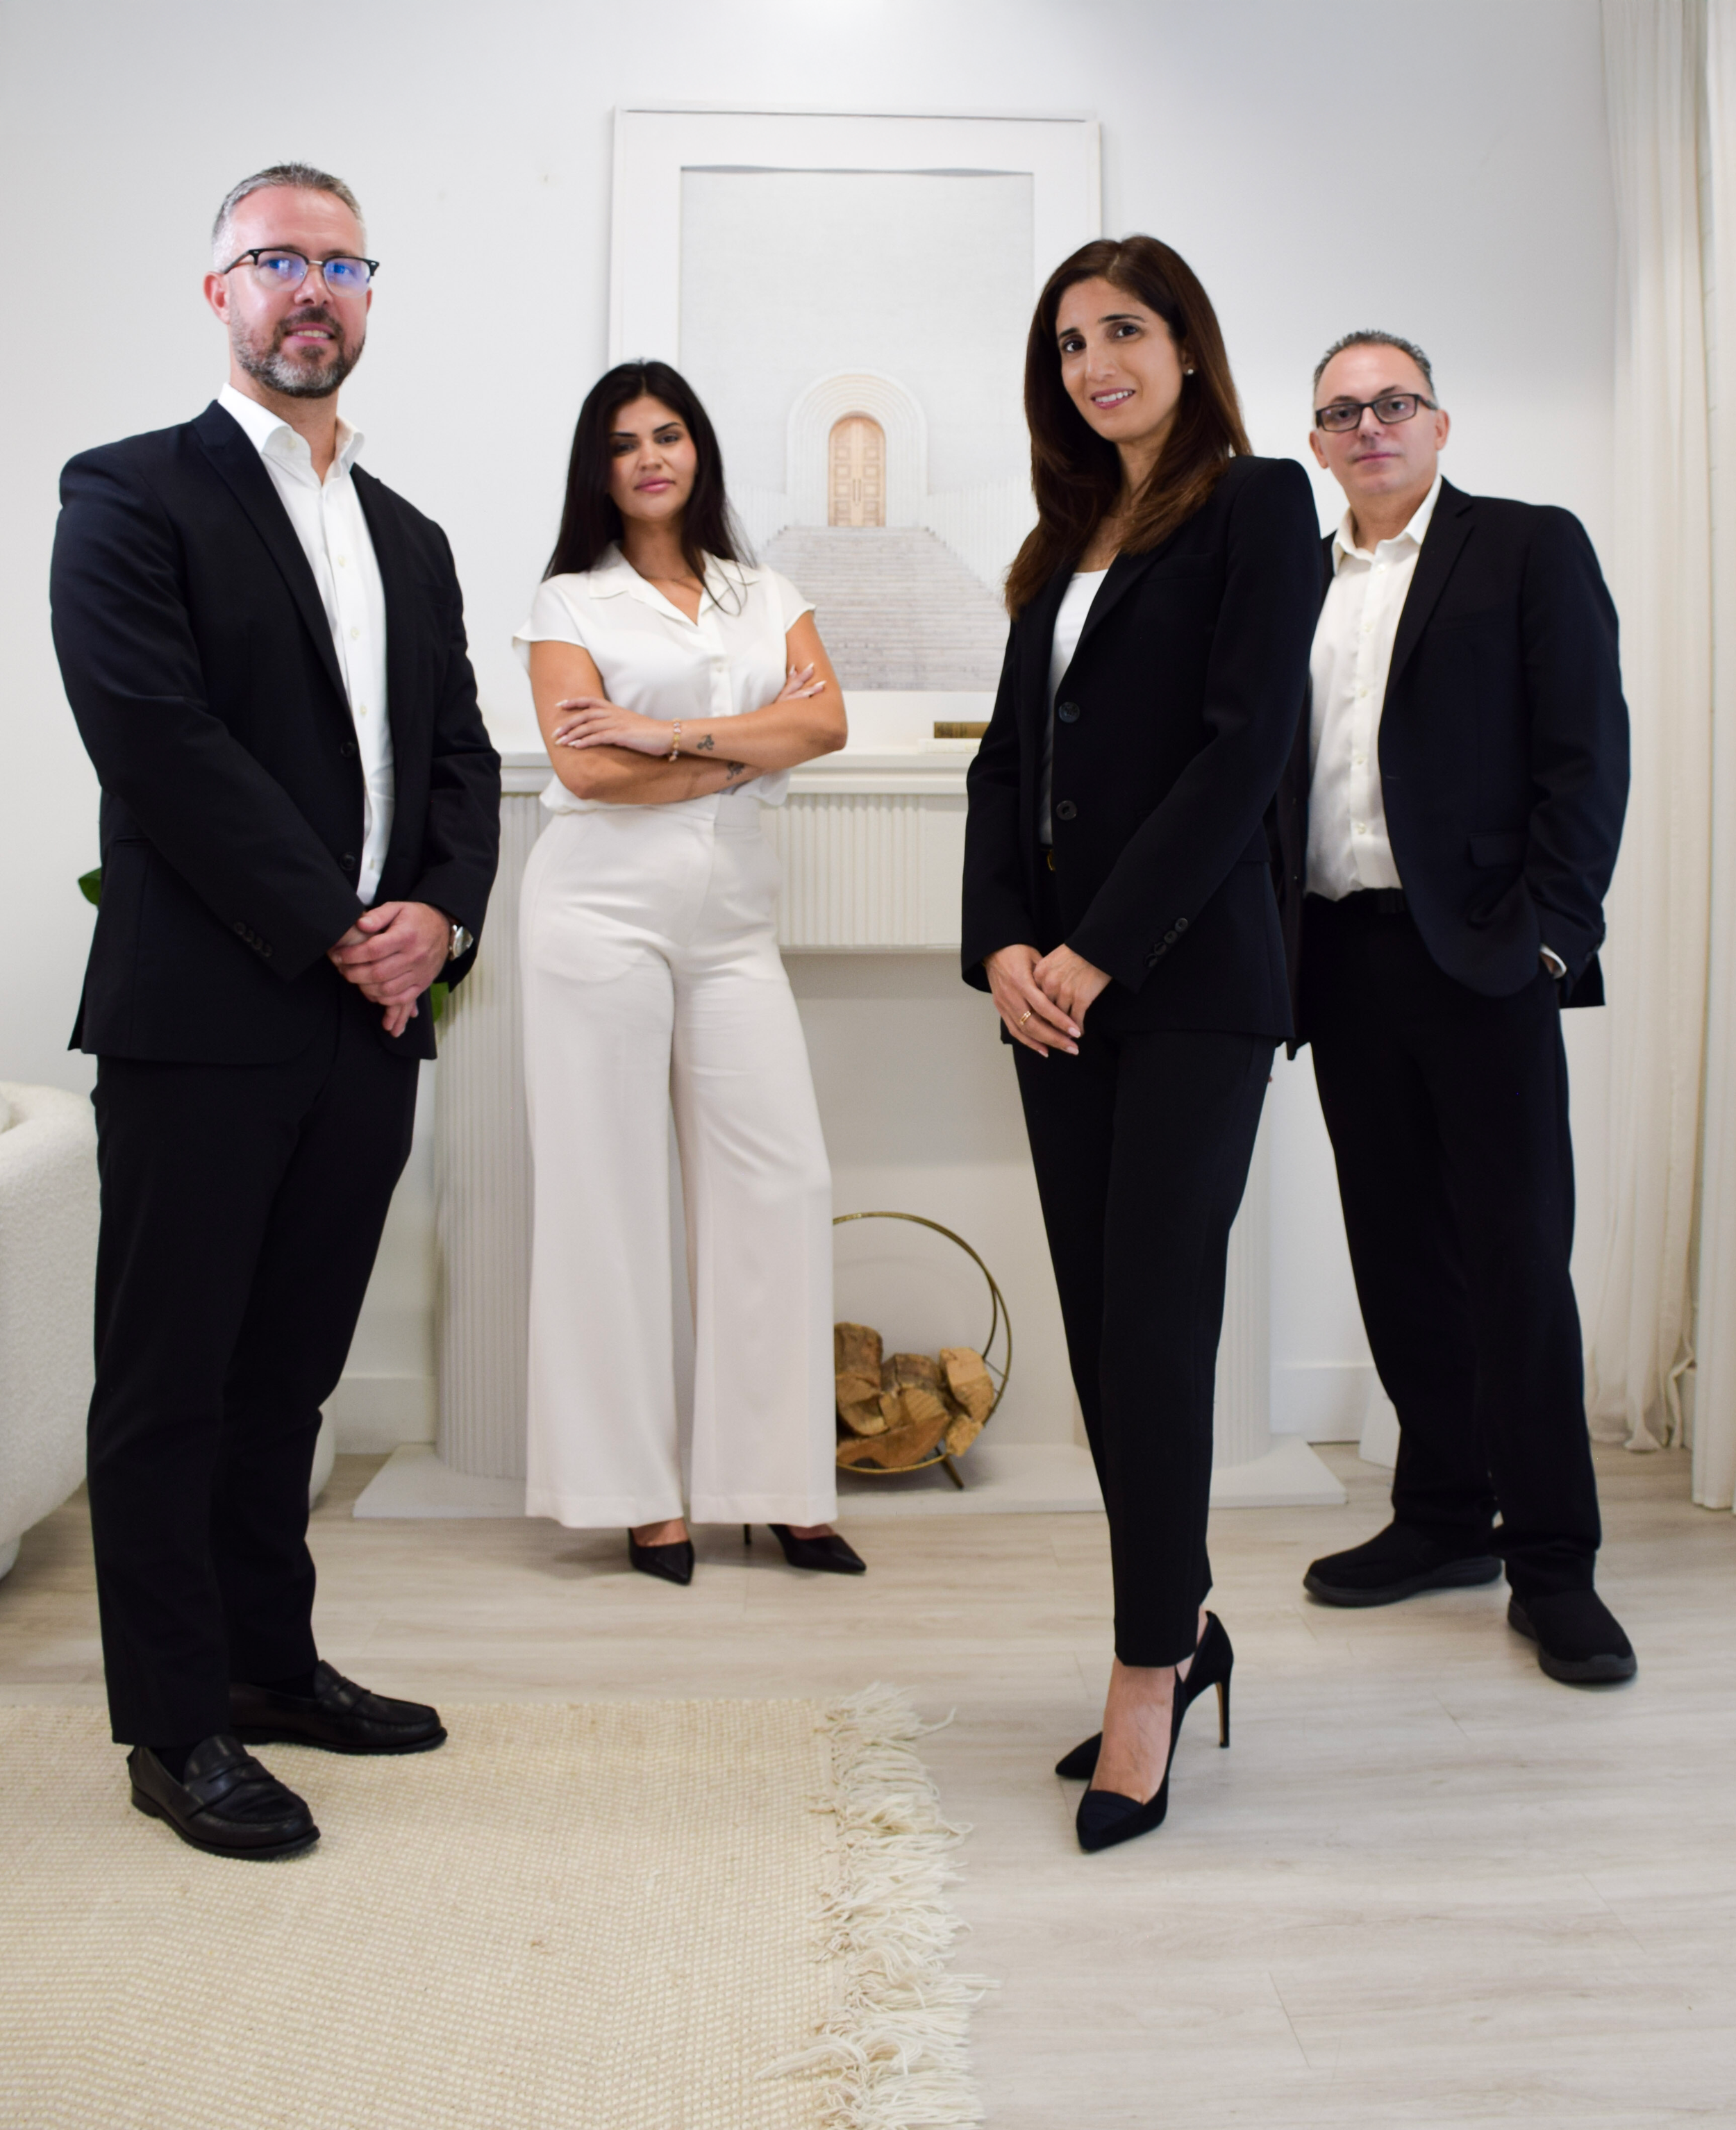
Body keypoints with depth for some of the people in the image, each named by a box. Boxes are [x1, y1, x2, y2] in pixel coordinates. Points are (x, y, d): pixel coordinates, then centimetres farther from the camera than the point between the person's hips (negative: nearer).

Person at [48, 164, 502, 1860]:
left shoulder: (409, 540, 19)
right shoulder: (130, 496, -1)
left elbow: (462, 756, 15)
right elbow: (163, 743, -12)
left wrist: (440, 914, -4)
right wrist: (334, 932, -14)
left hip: (372, 1020, 6)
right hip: (204, 1019, -6)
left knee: (288, 1370, 15)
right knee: (171, 1382, 3)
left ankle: (270, 1661, 29)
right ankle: (176, 1731, 15)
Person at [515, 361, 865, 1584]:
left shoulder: (768, 599, 17)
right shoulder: (571, 602, 7)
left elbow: (827, 721, -1)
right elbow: (587, 767, -7)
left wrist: (668, 732, -10)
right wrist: (757, 747, -3)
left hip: (734, 918, 3)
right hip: (605, 905, -3)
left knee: (784, 1182, -2)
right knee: (613, 1188, -2)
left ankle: (780, 1483, 7)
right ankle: (643, 1494, 7)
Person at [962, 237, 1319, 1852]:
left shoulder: (1257, 504, 0)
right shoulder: (1068, 540, 20)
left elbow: (1247, 746, -11)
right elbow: (1006, 760, 13)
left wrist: (1100, 953, -15)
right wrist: (1000, 947, -3)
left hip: (1190, 979, -6)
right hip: (1058, 985, 7)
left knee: (1154, 1321, -6)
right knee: (1099, 1324, 8)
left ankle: (1148, 1675, 7)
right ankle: (1181, 1625, 22)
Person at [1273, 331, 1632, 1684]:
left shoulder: (1532, 550, 4)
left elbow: (1587, 752, -3)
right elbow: (1269, 772, 12)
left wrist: (1549, 931, -12)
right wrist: (1276, 945, 2)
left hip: (1478, 959, -4)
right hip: (1344, 958, 5)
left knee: (1517, 1258, -2)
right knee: (1398, 1254, 9)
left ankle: (1553, 1562, 9)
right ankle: (1443, 1518, 23)